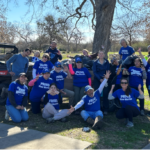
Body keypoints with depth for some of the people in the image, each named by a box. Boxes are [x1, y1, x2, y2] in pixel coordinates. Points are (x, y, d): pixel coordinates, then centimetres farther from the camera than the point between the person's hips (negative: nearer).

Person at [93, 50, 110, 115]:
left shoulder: (107, 62, 5)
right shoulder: (95, 63, 1)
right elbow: (94, 72, -4)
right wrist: (100, 79, -15)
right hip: (97, 80, 0)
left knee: (105, 94, -3)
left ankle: (105, 109, 4)